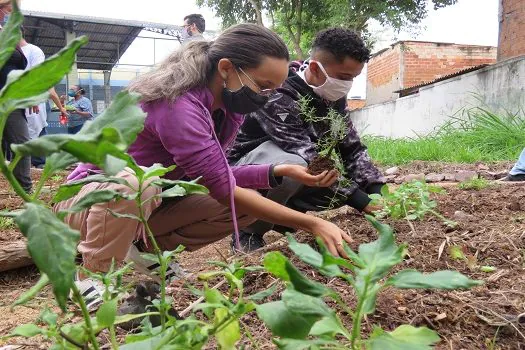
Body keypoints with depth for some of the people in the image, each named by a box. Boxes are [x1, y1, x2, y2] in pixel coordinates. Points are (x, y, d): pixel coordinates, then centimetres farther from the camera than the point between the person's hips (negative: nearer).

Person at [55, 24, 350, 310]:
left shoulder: (227, 109, -7)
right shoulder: (177, 104, -33)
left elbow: (214, 177, -6)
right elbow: (224, 190, -35)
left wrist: (279, 171, -19)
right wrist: (313, 224, -34)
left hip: (150, 203, 7)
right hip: (89, 199, -6)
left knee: (249, 205, -9)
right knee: (133, 182, -41)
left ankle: (147, 247, 4)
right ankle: (90, 277, -14)